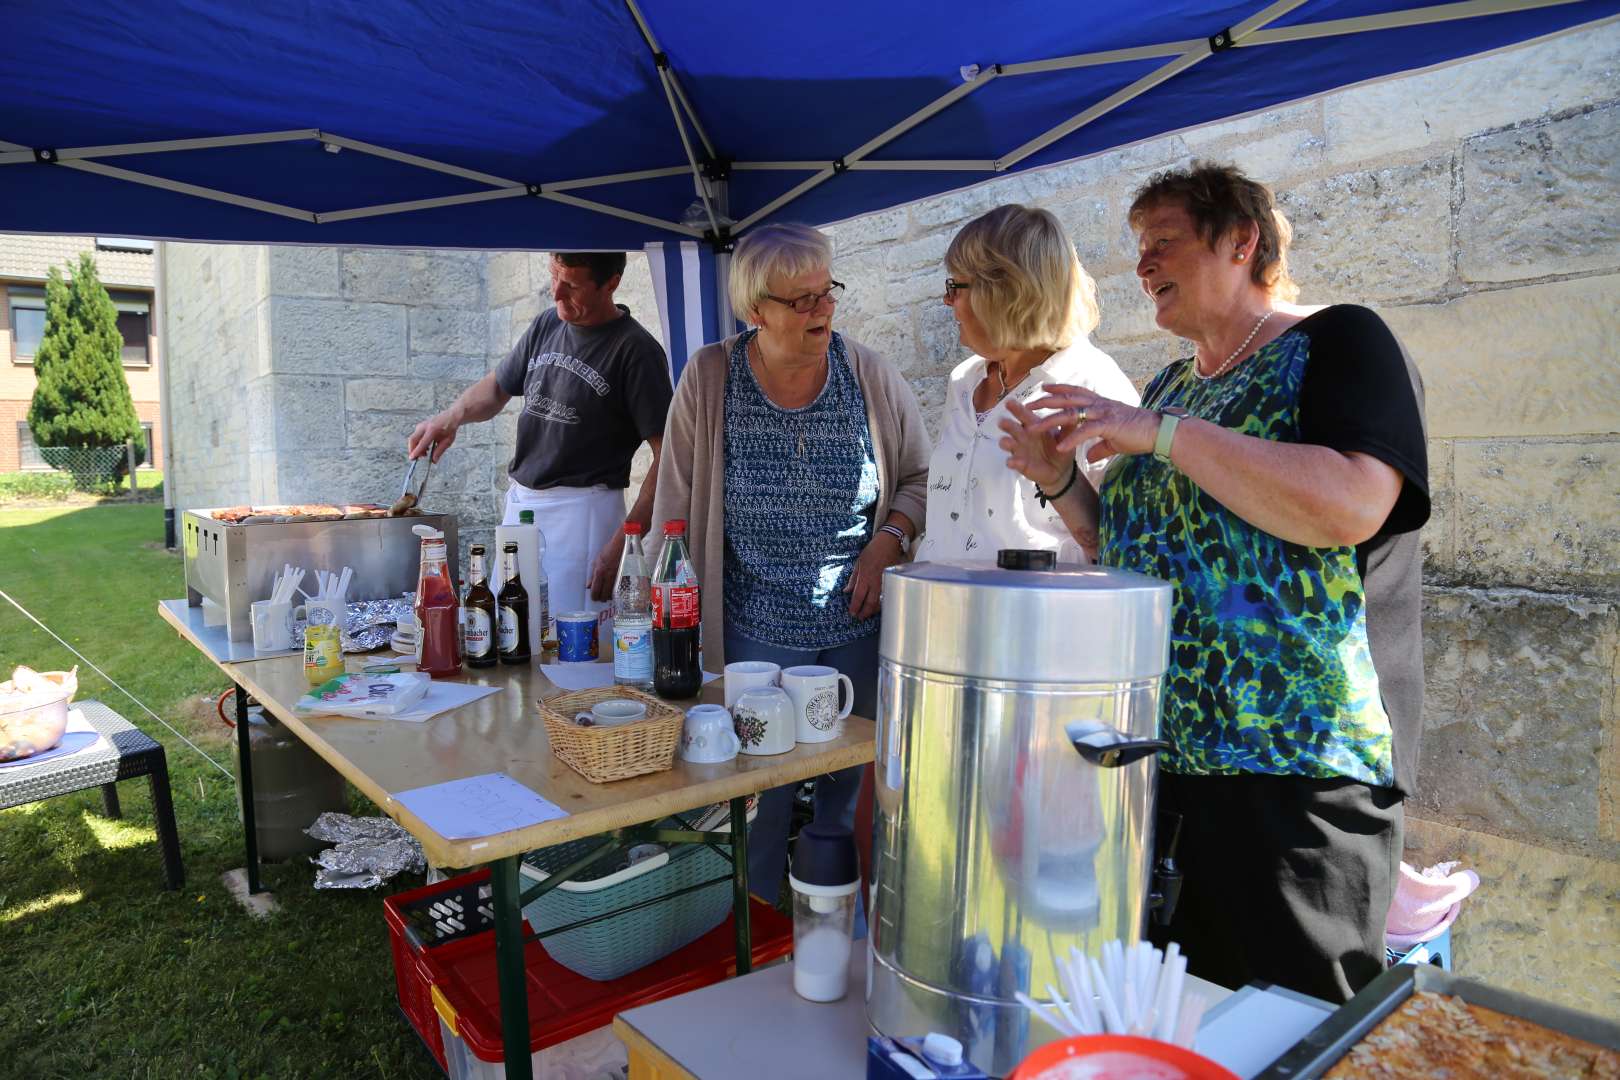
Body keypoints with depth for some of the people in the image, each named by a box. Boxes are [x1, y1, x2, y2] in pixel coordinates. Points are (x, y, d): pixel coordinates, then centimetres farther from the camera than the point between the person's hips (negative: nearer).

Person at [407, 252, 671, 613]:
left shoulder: (635, 350, -11)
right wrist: (453, 415, 0)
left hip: (582, 511, -7)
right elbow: (497, 387, 23)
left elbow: (667, 455, -16)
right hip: (519, 503, 7)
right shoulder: (547, 324, 10)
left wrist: (622, 543, -21)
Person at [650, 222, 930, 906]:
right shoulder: (708, 380, -5)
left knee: (852, 786, 14)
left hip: (859, 625, 2)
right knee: (762, 797, 7)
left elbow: (921, 478, 8)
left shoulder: (872, 377, -2)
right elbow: (675, 508, -2)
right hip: (758, 632, -1)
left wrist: (888, 541, -9)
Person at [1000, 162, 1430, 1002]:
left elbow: (1351, 507, -24)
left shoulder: (1337, 345, -5)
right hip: (1154, 761, 7)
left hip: (1290, 772, -7)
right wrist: (1061, 480, 3)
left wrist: (1159, 432, -21)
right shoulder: (1170, 386, 15)